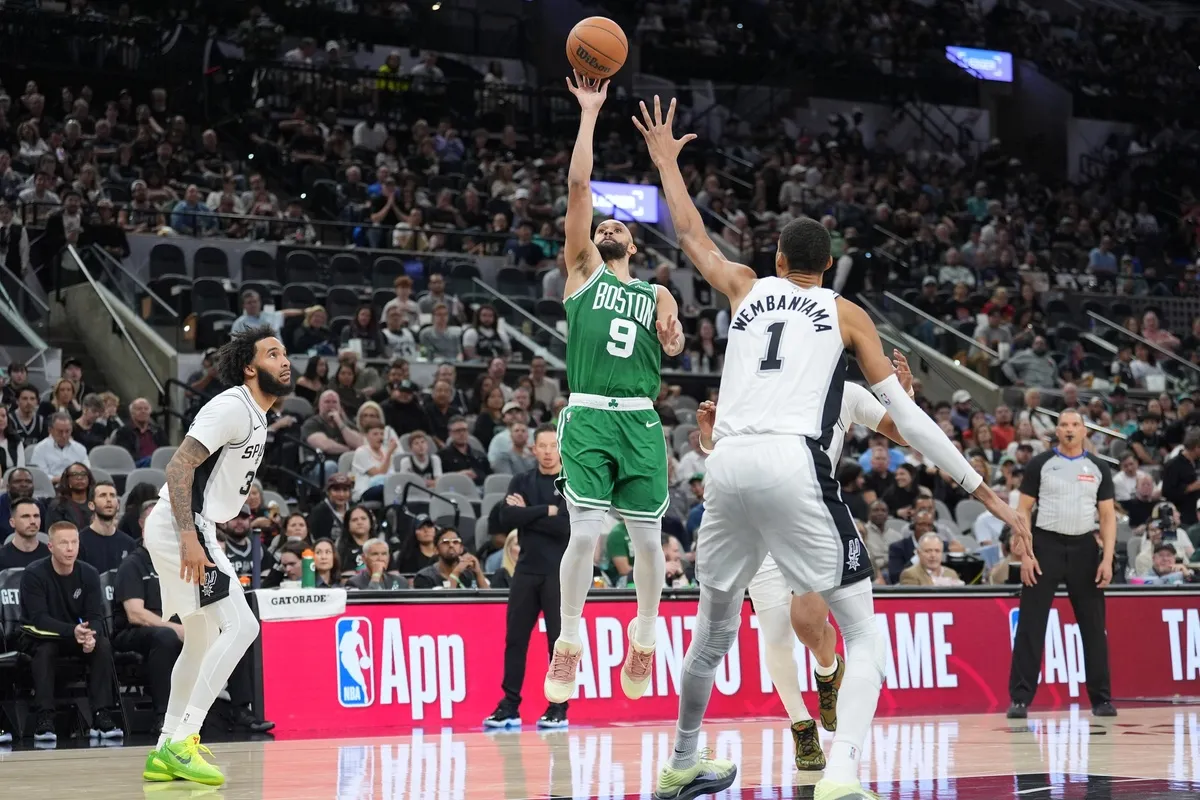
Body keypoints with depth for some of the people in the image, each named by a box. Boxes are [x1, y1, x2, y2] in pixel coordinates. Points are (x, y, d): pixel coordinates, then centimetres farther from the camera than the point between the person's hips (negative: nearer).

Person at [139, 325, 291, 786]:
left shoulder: (256, 417, 16)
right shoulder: (232, 407, -15)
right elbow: (179, 467, -21)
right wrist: (188, 538, -29)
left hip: (193, 530, 11)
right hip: (180, 527, -11)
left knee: (203, 640, 17)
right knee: (240, 626, -17)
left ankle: (165, 753, 22)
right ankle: (182, 741, -17)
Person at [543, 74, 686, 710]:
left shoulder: (655, 293, 20)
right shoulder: (583, 272, 12)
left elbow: (674, 348, 9)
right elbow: (578, 187, 3)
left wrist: (672, 327, -14)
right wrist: (589, 114, -1)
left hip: (641, 422, 2)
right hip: (589, 418, -2)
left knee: (648, 538, 3)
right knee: (587, 533, -12)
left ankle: (644, 640, 22)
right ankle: (568, 645, 1)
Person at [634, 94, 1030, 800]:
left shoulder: (747, 289, 21)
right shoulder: (846, 314, 14)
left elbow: (692, 235, 40)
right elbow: (909, 419, 10)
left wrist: (666, 160, 55)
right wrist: (988, 494, 11)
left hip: (729, 467, 4)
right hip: (796, 468, -4)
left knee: (715, 627, 24)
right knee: (864, 632, 2)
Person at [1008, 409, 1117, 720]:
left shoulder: (1098, 468, 7)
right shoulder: (1040, 464, 1)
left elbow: (1108, 516, 6)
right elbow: (1023, 510, 0)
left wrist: (1107, 558, -4)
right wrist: (1025, 553, -9)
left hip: (1084, 548, 2)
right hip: (1046, 545, -2)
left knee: (1093, 625, 4)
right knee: (1031, 624, -5)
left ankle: (1101, 699, 12)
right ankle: (1020, 698, -2)